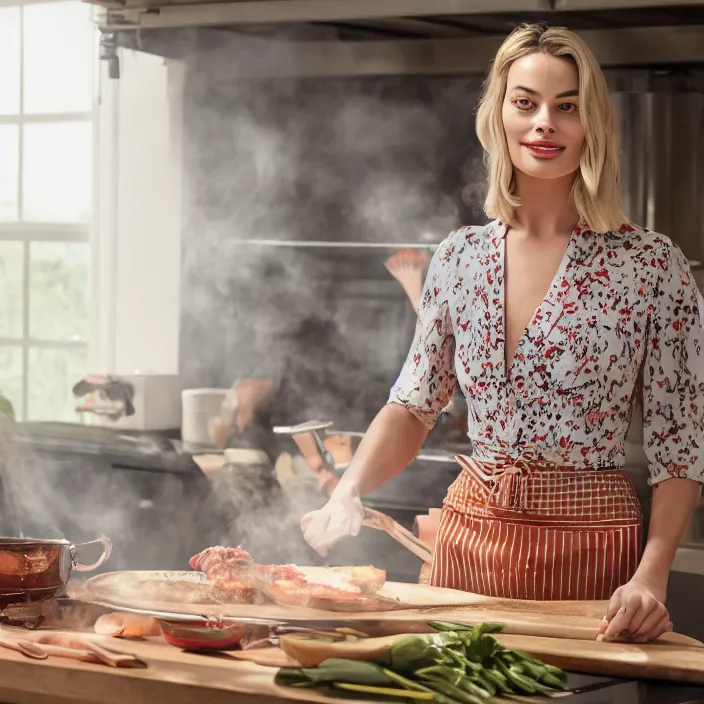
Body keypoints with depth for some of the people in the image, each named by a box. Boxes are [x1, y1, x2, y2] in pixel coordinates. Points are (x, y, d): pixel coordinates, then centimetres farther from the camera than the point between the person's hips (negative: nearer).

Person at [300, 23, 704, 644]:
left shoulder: (651, 265, -8)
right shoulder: (459, 259, 4)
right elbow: (412, 408, 12)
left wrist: (650, 579, -19)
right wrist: (348, 493, -6)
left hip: (588, 547, -3)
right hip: (470, 538, 4)